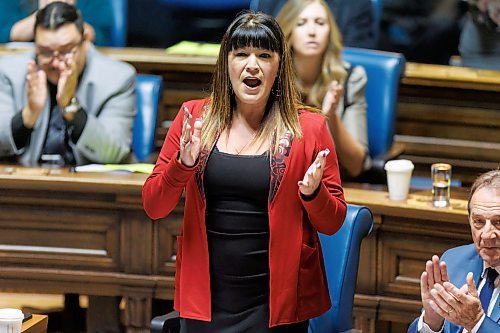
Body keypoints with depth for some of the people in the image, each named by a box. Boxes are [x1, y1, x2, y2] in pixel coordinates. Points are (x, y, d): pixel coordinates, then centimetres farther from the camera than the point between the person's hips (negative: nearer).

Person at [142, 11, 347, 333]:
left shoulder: (308, 128, -4)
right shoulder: (195, 118, 1)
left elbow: (332, 223, 1)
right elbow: (154, 207, 1)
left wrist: (313, 194, -19)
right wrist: (183, 164, -16)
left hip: (276, 303, -1)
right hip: (206, 300, 1)